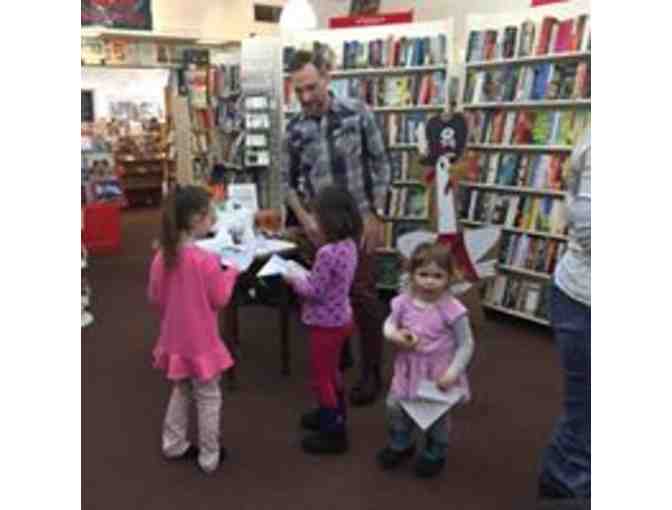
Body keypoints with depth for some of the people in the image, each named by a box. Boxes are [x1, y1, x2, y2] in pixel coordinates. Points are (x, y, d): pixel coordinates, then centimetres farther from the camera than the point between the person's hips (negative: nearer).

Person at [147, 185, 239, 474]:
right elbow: (220, 300, -13)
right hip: (201, 341, -6)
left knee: (181, 391, 26)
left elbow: (155, 298, 4)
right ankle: (209, 457, 25)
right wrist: (230, 273, 1)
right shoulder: (206, 259, -24)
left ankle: (173, 445, 39)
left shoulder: (161, 257, -6)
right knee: (208, 398, 12)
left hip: (174, 339, 6)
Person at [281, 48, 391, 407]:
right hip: (317, 225, 2)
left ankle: (371, 372, 16)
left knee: (363, 296, 0)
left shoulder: (358, 113, -6)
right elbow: (287, 181, 7)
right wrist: (304, 219, -6)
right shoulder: (294, 130, -1)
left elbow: (380, 164, -2)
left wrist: (375, 214, -6)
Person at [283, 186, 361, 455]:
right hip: (341, 318, 9)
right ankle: (332, 414, 45)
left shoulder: (327, 253, -30)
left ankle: (334, 433, 18)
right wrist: (305, 276, 5)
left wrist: (294, 279, -8)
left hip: (327, 323, -9)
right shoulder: (349, 245, -1)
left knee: (320, 377, 7)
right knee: (331, 371, 27)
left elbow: (314, 291, -23)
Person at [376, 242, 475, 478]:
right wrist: (395, 335, -19)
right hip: (408, 369, 4)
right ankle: (400, 445, 43)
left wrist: (452, 373, -19)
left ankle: (434, 454, 44)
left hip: (438, 373, -3)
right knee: (395, 406, 14)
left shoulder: (452, 309, -22)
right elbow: (389, 324, 4)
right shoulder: (404, 301, -11)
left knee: (437, 415, 16)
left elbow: (466, 345, -14)